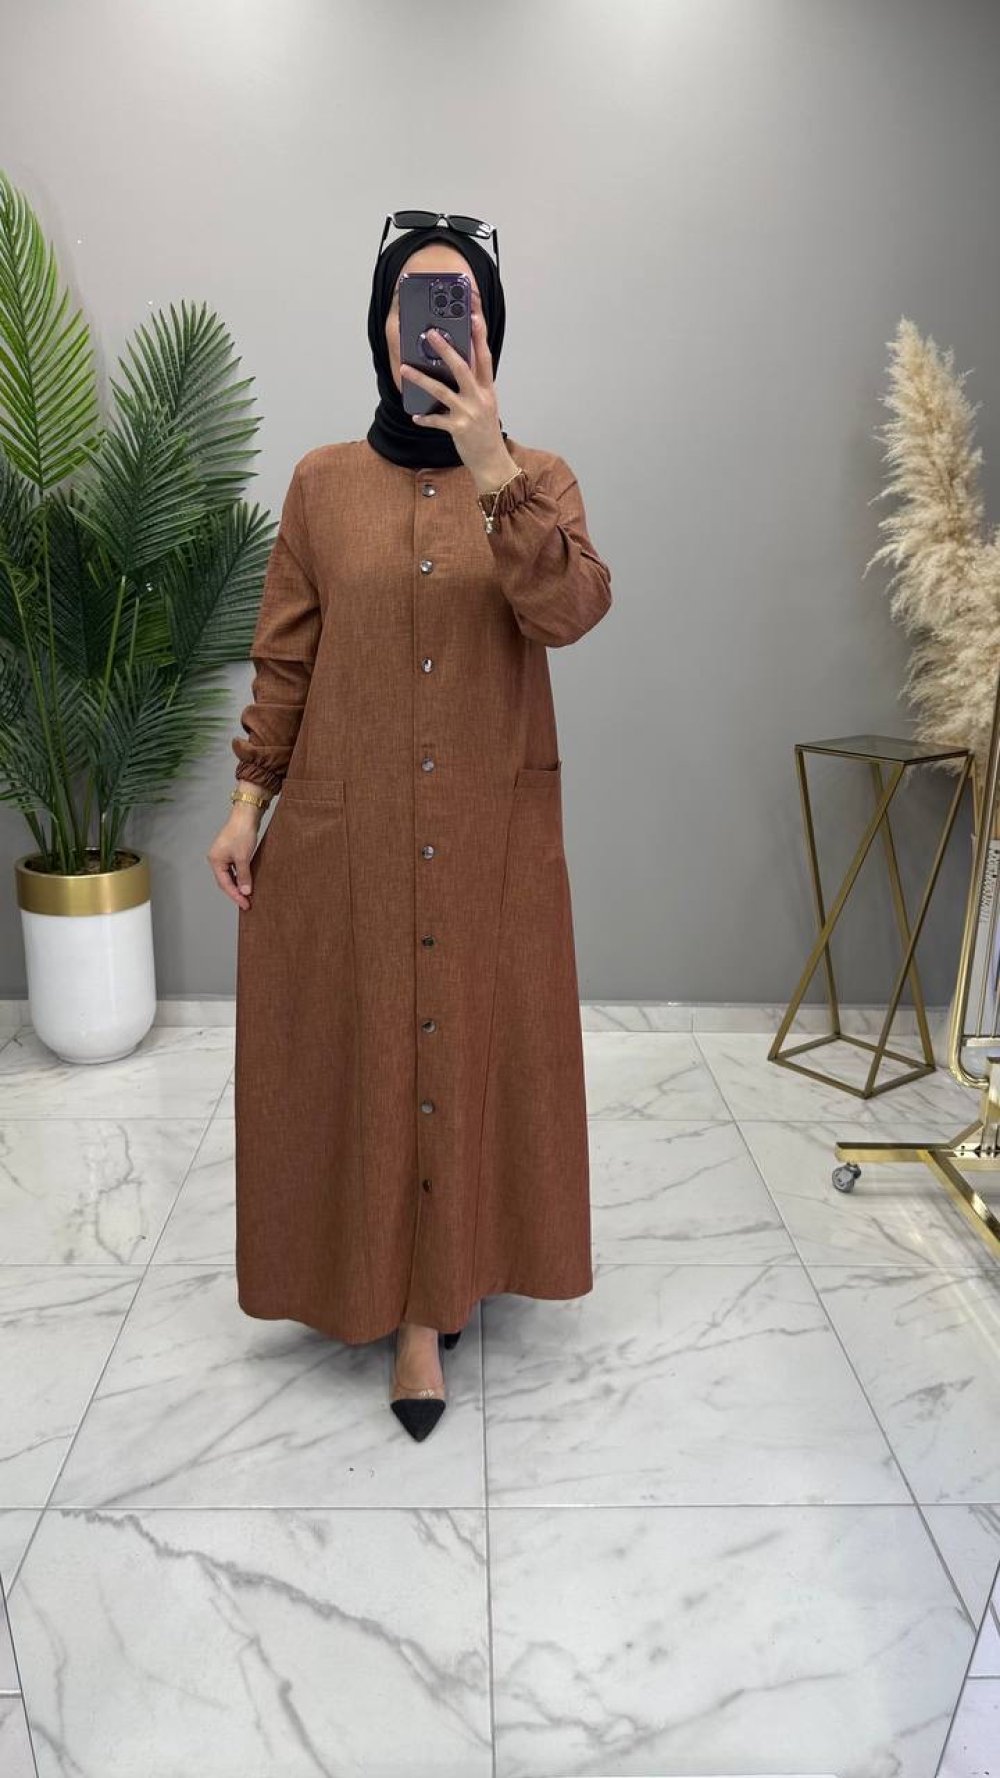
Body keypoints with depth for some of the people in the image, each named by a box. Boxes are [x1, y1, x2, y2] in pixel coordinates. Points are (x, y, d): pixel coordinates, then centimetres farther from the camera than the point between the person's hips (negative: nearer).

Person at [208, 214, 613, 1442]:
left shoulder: (540, 478, 3)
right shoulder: (323, 481, 4)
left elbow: (571, 613, -16)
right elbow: (283, 661, 5)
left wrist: (492, 467, -25)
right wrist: (247, 803, 0)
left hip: (493, 830, 0)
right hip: (343, 826, 0)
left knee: (473, 1043, 6)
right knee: (360, 1049, 6)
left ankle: (435, 1293, 25)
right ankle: (394, 1286, 27)